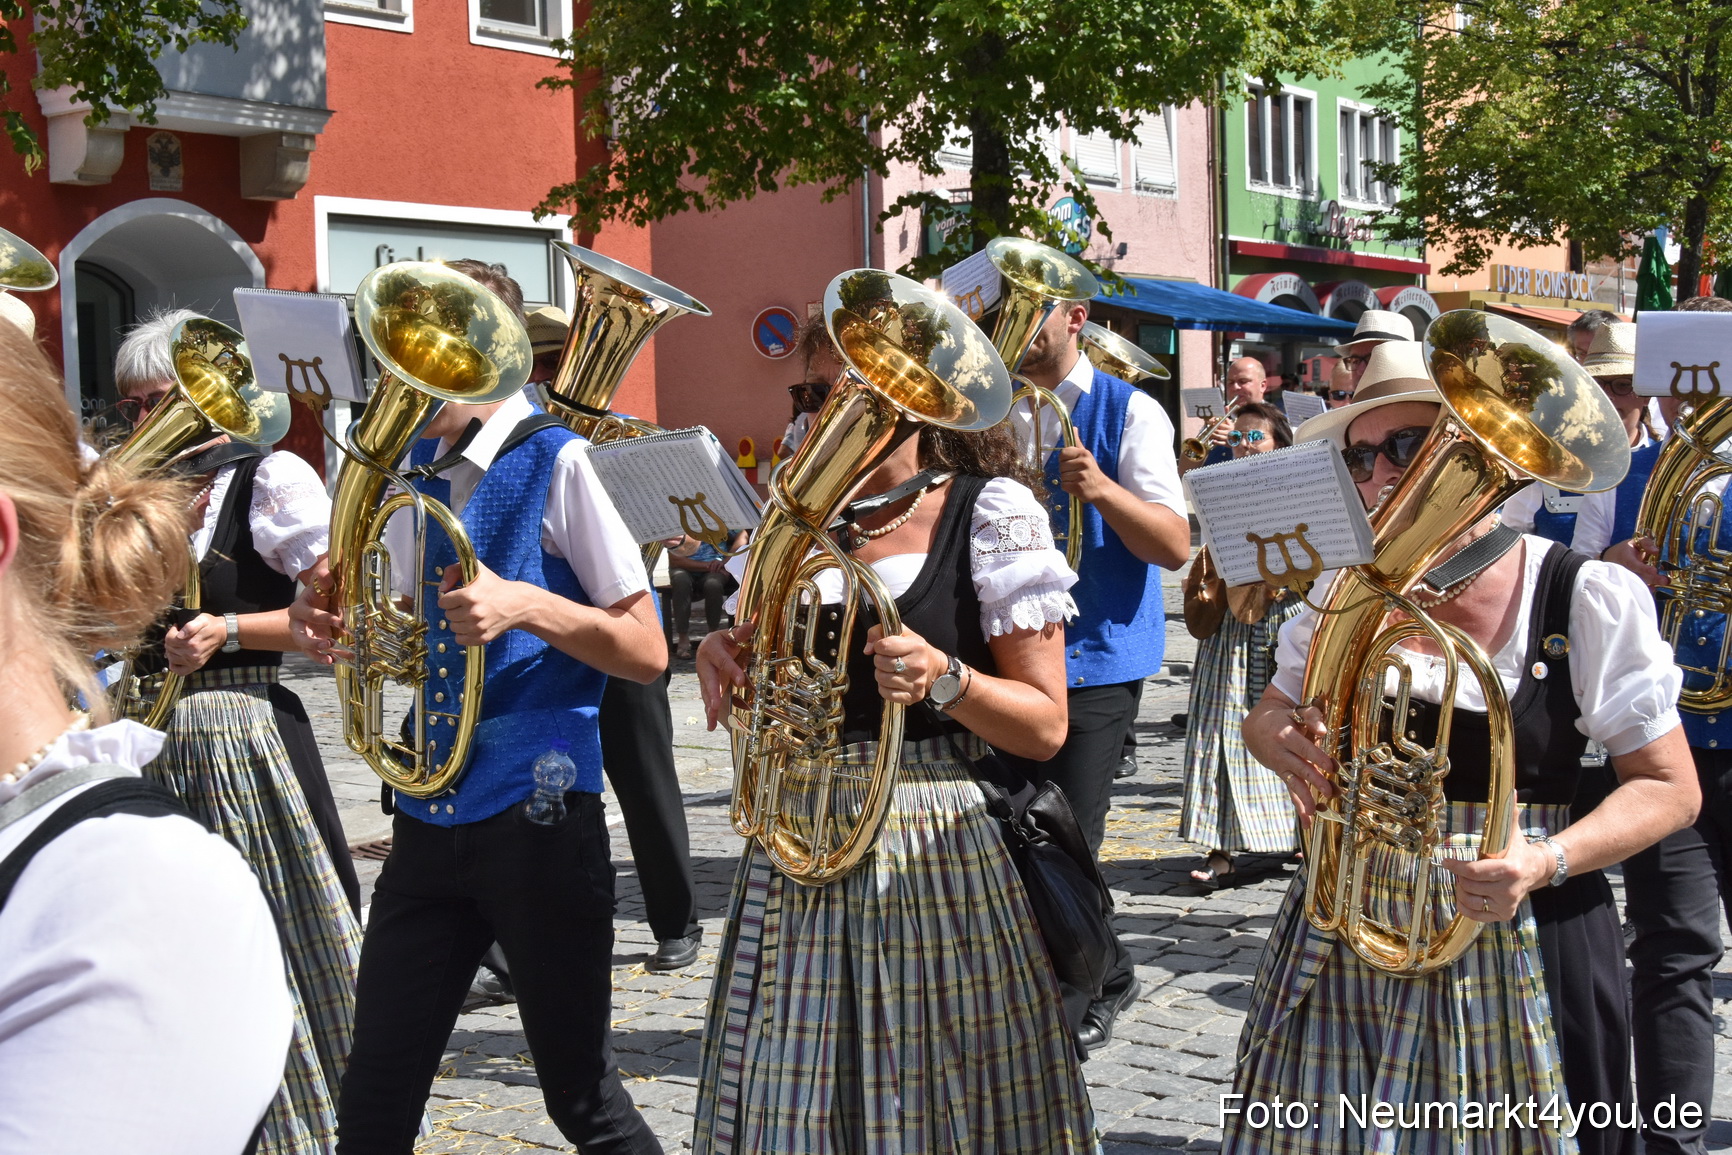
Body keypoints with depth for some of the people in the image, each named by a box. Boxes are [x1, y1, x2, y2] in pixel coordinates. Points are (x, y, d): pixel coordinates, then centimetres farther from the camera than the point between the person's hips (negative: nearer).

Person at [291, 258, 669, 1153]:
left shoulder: (555, 464, -8)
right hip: (429, 812, 6)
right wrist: (341, 628, 0)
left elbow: (645, 651, -9)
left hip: (536, 817, -6)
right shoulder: (410, 472, 11)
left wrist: (525, 603, -23)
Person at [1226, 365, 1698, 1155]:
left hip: (1520, 941, -3)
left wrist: (1545, 863, -23)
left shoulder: (1589, 599, -10)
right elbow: (1269, 715, 15)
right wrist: (1286, 744, -11)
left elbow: (1668, 789, -6)